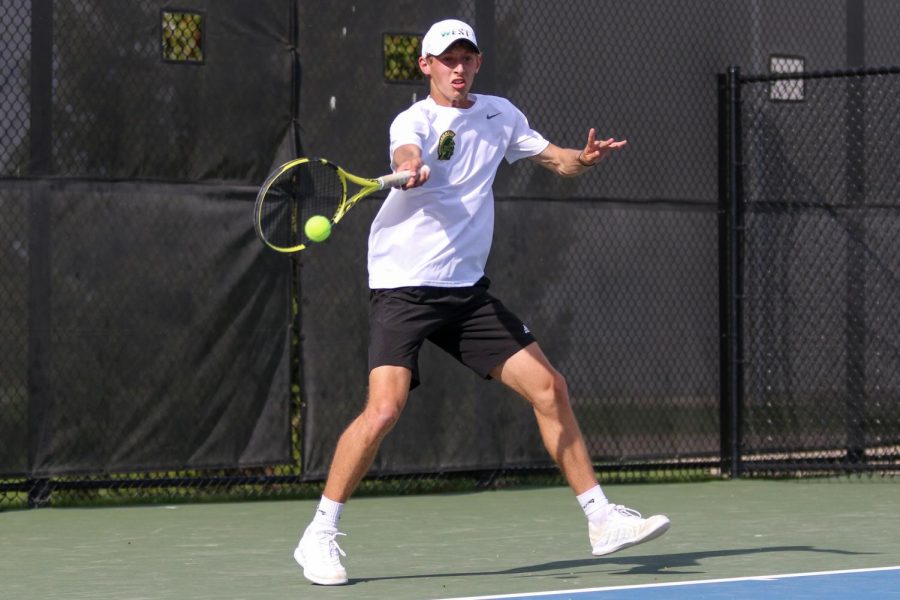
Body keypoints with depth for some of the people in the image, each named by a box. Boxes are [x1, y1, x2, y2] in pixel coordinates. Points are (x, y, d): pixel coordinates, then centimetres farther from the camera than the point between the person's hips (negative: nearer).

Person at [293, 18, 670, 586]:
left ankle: (601, 519, 11)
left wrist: (584, 158, -6)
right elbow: (407, 154, -33)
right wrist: (411, 169, -58)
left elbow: (556, 157, 18)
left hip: (468, 289, 6)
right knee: (385, 408, -19)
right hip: (404, 285, -6)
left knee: (549, 388, 2)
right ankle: (320, 536, -7)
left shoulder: (499, 114, 10)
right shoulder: (416, 120, -10)